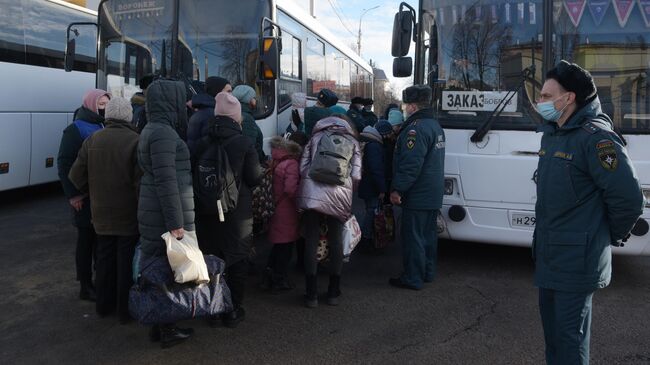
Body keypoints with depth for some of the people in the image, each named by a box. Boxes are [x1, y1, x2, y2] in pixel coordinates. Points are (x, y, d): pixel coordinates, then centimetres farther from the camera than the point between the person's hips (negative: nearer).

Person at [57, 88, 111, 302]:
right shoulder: (76, 130, -6)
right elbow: (64, 163, -10)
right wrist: (72, 194, -14)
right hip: (86, 196, -5)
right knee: (87, 239, 4)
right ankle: (86, 286, 15)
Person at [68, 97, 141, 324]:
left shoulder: (92, 141, 1)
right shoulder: (136, 141, -16)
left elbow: (76, 176, 3)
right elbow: (141, 181, -22)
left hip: (101, 214, 5)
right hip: (129, 214, -5)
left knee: (104, 258, 19)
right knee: (126, 262, 6)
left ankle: (103, 305, 31)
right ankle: (125, 310, 15)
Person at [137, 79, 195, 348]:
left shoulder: (152, 130, 15)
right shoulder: (163, 132, -17)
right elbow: (166, 181, -22)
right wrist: (176, 223, -22)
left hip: (154, 211, 10)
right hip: (165, 214, -10)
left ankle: (158, 325, 27)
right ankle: (167, 331, 13)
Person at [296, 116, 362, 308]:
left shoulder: (315, 137, 20)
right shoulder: (352, 141, 19)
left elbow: (302, 167, 10)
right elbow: (356, 175, 7)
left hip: (311, 190, 0)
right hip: (339, 195, 0)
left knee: (311, 242, 5)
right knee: (336, 242, 11)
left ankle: (311, 294, 7)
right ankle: (333, 293, 18)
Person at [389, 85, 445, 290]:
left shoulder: (416, 129, -20)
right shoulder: (435, 125, 15)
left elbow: (411, 164, -25)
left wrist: (397, 189, -21)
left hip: (417, 196, -10)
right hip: (433, 195, 10)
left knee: (412, 236, -2)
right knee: (428, 234, 17)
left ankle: (413, 278, 5)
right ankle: (428, 272, 28)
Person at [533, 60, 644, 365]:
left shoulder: (595, 137, -19)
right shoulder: (551, 134, 9)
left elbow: (628, 198, -20)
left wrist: (612, 236, -6)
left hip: (577, 259, -9)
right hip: (548, 252, 9)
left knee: (569, 331, 3)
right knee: (550, 320, 21)